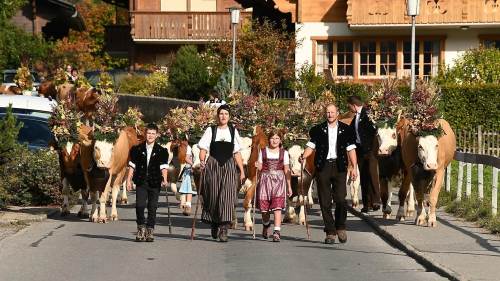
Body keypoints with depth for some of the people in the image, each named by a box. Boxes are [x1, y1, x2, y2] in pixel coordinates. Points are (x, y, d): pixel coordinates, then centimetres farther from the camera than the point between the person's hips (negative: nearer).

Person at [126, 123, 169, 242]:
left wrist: (164, 179, -14)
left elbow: (163, 166, 1)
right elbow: (132, 165, 10)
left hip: (154, 183, 0)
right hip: (141, 182, 0)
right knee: (140, 205, -9)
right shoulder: (137, 149, 8)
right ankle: (141, 227, 10)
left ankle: (150, 230, 9)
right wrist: (128, 180, 5)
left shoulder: (161, 151, 6)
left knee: (152, 207, 0)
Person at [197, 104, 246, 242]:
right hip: (212, 167, 0)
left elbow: (237, 153, 12)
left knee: (227, 197, -12)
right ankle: (214, 225, 24)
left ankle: (223, 229, -14)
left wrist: (242, 171, 7)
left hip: (228, 167, 0)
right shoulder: (211, 131, 7)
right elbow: (203, 149, 2)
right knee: (213, 197, 3)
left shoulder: (233, 131, 11)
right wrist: (202, 160, -19)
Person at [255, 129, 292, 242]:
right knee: (264, 207, 6)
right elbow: (260, 167, 10)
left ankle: (277, 232, -16)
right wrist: (257, 166, -14)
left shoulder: (284, 153, 6)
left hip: (279, 181, -1)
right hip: (265, 180, 1)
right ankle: (266, 225, 36)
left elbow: (287, 170, 7)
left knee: (277, 207, -12)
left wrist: (289, 186, 5)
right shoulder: (263, 151, 8)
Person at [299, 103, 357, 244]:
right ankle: (330, 232, 6)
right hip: (323, 167, 1)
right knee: (325, 201, -1)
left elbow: (351, 149, 9)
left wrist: (354, 168, 2)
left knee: (341, 199, -9)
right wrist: (303, 156, -14)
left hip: (339, 167, -1)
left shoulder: (345, 130, 9)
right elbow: (311, 146, 6)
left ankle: (340, 227, 13)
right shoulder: (318, 130, 10)